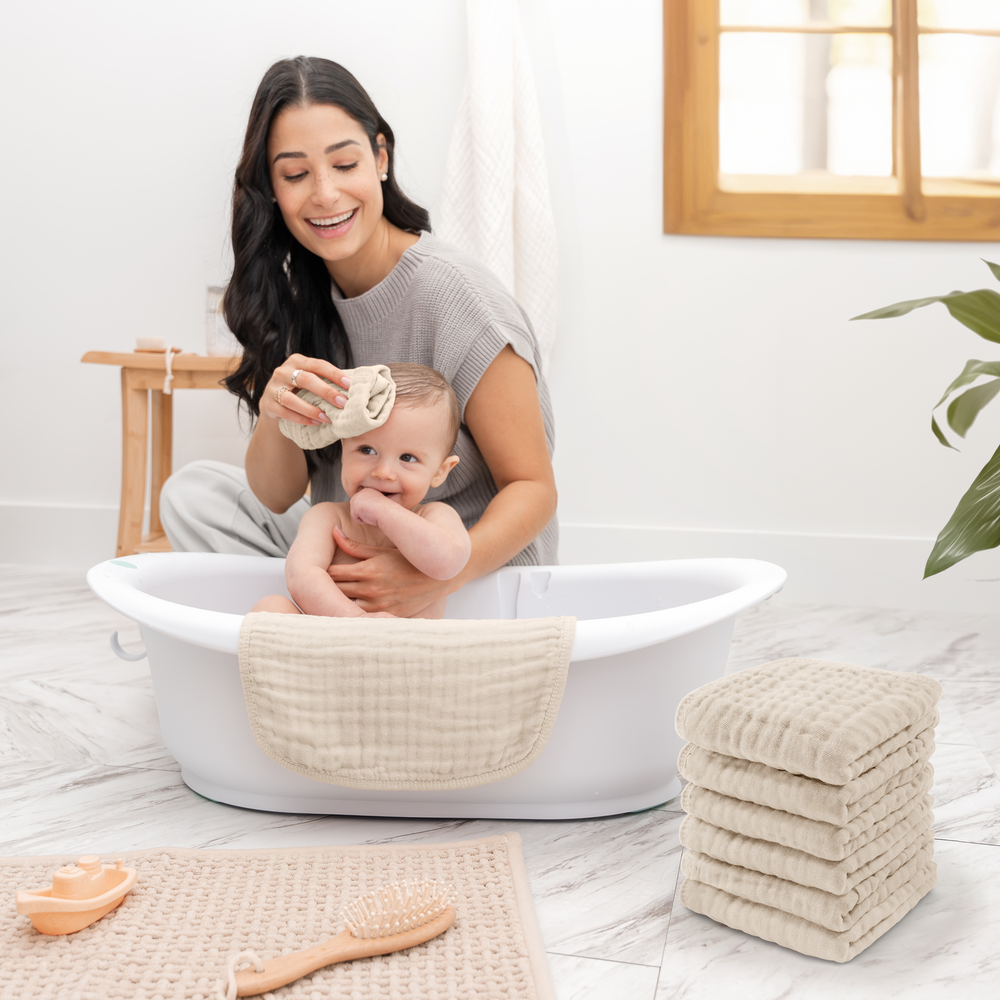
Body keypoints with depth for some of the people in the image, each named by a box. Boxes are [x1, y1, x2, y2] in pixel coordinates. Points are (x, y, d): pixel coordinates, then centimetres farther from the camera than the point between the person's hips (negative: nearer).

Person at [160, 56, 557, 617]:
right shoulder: (299, 296, 0)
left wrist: (438, 578, -37)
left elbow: (533, 487, -18)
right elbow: (278, 496, -2)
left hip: (479, 575, -6)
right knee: (192, 492, -5)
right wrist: (273, 414, -26)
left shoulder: (457, 297, -20)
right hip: (359, 550, 6)